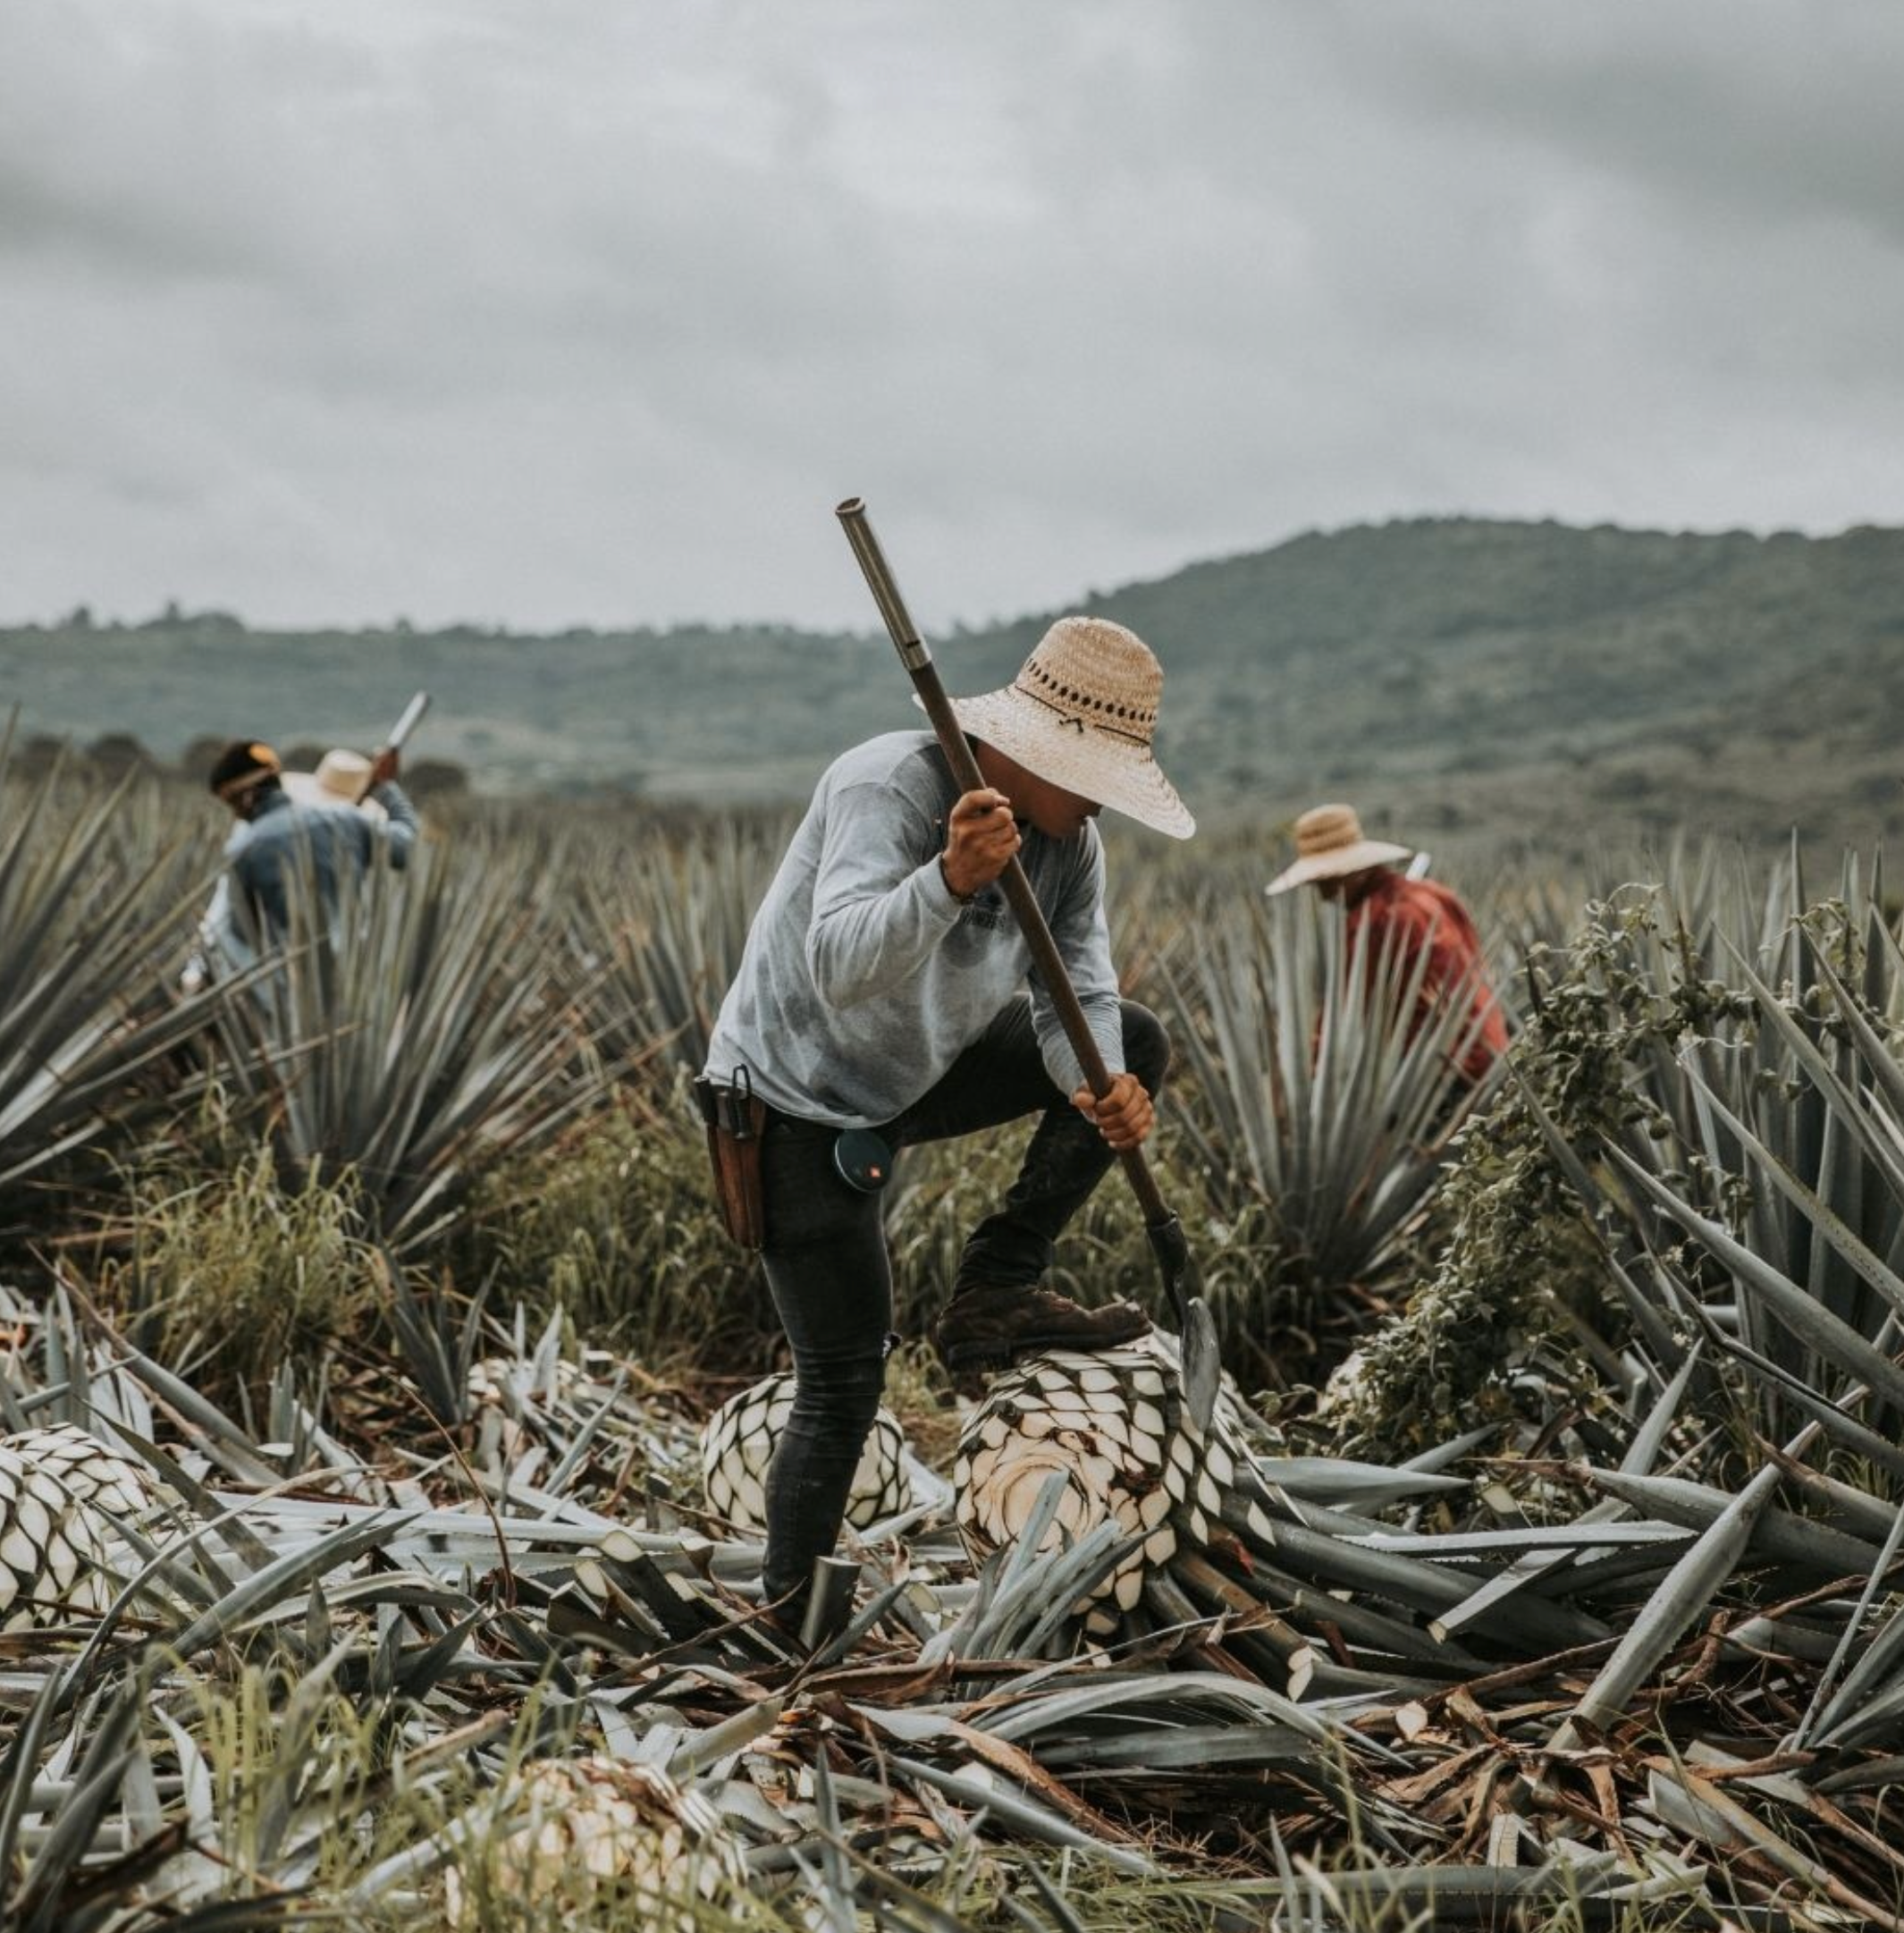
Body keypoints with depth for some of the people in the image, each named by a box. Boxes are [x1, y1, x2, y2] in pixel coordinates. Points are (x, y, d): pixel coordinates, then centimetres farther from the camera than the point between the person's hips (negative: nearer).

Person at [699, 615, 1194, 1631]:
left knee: (1134, 1043, 1)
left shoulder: (1069, 841, -4)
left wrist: (1098, 1085, -33)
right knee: (843, 1388, -6)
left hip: (916, 1077, 8)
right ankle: (789, 1623, 10)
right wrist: (950, 879, -58)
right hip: (797, 1102, -8)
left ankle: (994, 1289, -1)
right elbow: (840, 967, -41)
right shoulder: (887, 786, -27)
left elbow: (1077, 991, -12)